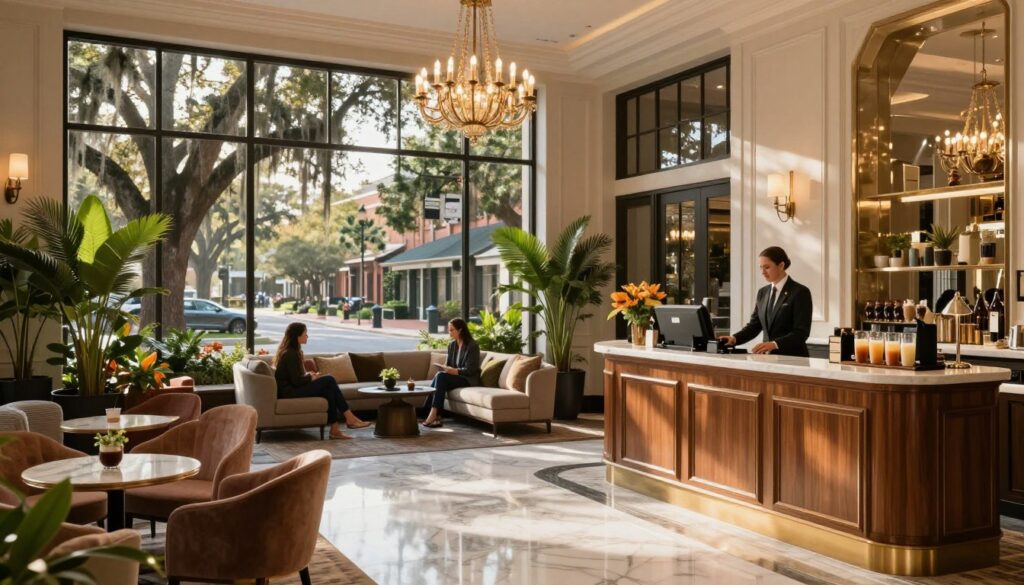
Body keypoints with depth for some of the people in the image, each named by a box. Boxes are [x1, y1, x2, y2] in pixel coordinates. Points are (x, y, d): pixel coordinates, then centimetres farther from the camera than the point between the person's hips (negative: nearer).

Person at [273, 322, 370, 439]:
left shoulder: (289, 351, 14)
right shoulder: (290, 354, -17)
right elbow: (296, 381, -19)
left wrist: (309, 376, 3)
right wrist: (311, 377, -2)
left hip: (290, 388, 10)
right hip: (289, 392, -10)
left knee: (328, 390, -9)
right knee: (329, 380, -15)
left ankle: (335, 429, -16)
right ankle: (350, 418, -11)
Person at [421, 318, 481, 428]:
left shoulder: (472, 346, -11)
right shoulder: (452, 345, 11)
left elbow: (470, 370, -15)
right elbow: (448, 364, 15)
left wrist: (454, 371, -28)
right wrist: (442, 367, -8)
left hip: (468, 379, -6)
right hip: (454, 376, 6)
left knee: (441, 376, -29)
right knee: (439, 376, -27)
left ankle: (433, 414, -34)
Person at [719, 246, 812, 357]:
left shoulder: (800, 292, -5)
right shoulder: (763, 292, 14)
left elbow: (801, 332, -12)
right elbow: (754, 325, 13)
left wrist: (774, 344, -26)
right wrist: (734, 338, -5)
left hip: (793, 358, -4)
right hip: (768, 357, 4)